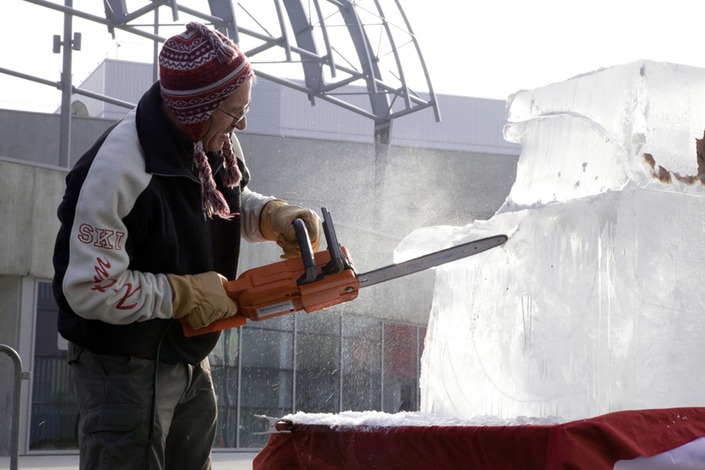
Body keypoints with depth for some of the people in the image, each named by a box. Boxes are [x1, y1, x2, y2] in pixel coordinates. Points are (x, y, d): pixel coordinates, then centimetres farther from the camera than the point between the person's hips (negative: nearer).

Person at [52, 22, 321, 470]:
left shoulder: (217, 143, -6)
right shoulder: (118, 170, -30)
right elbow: (89, 291, -28)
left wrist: (273, 215, -5)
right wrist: (186, 295, -22)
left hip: (190, 360, 8)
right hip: (125, 369, -8)